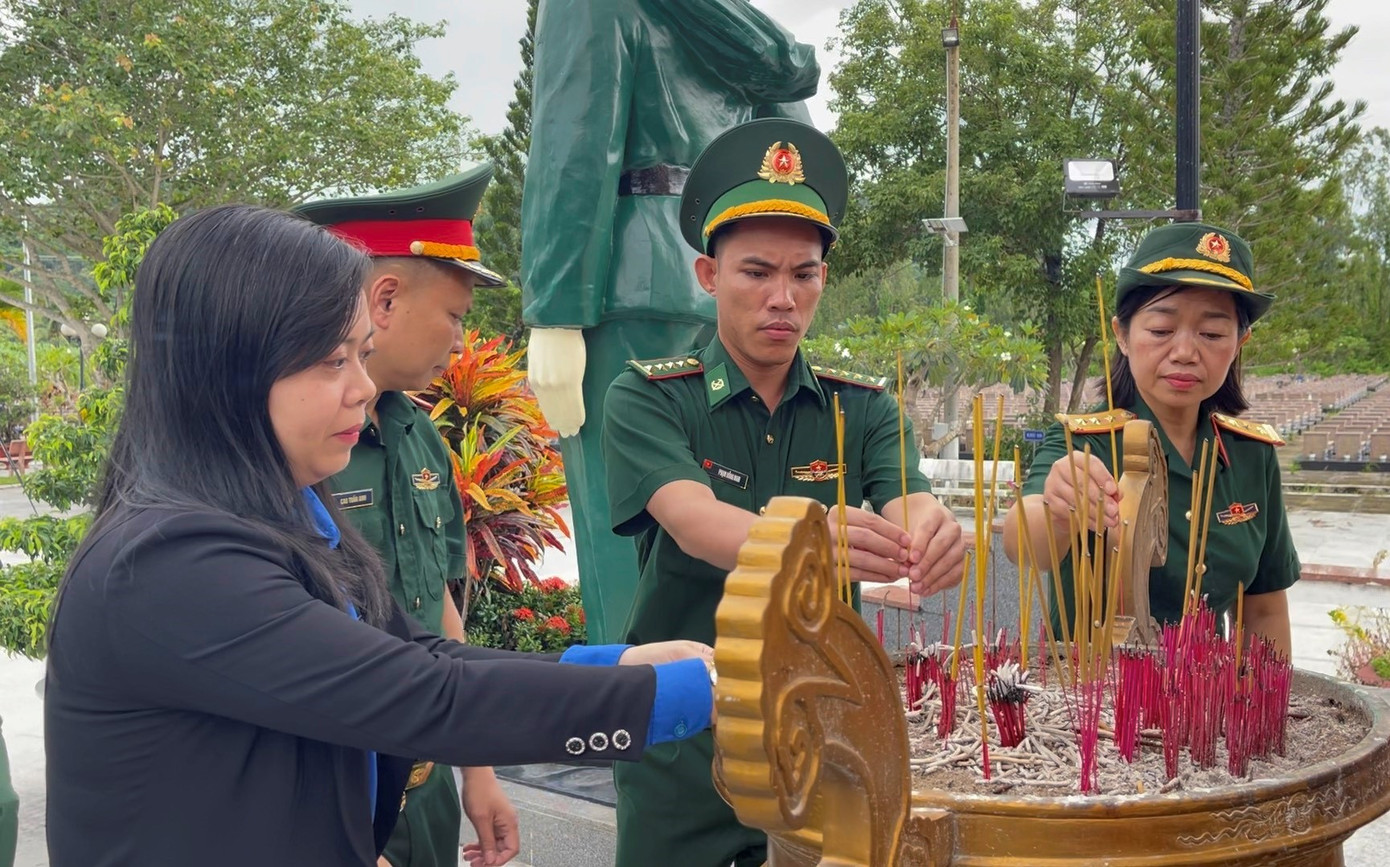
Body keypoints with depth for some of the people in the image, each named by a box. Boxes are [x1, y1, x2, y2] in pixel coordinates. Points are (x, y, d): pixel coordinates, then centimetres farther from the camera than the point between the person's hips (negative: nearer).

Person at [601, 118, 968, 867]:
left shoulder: (864, 410, 2)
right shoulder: (648, 399, -8)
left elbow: (907, 511, -15)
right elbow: (694, 523, -25)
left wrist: (930, 536, -39)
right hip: (682, 746, -2)